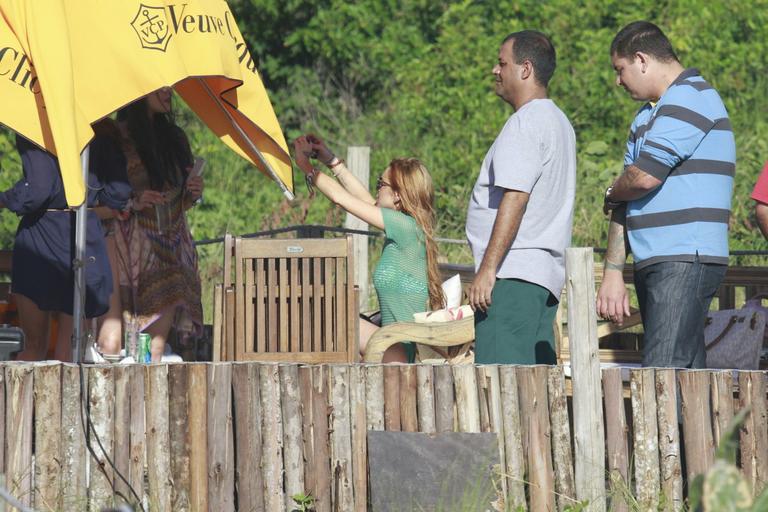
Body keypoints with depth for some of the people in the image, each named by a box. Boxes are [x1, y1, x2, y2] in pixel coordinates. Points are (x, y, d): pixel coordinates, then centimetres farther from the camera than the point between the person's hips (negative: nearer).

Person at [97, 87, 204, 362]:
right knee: (111, 344, -16)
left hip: (171, 251, 5)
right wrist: (132, 202, -18)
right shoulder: (115, 138, -2)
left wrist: (193, 193, 3)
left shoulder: (174, 137, 15)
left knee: (156, 349, -3)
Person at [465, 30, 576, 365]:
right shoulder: (559, 122, 21)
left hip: (513, 274, -10)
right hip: (547, 274, 10)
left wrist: (487, 270, -21)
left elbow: (515, 199, -20)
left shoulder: (525, 124, -11)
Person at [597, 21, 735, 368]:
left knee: (662, 379, -18)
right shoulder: (648, 115, 22)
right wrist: (612, 272, 13)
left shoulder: (690, 99, -8)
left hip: (685, 262, -9)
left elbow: (644, 177, -17)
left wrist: (612, 195, 6)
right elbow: (627, 203, 21)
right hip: (654, 263, 9)